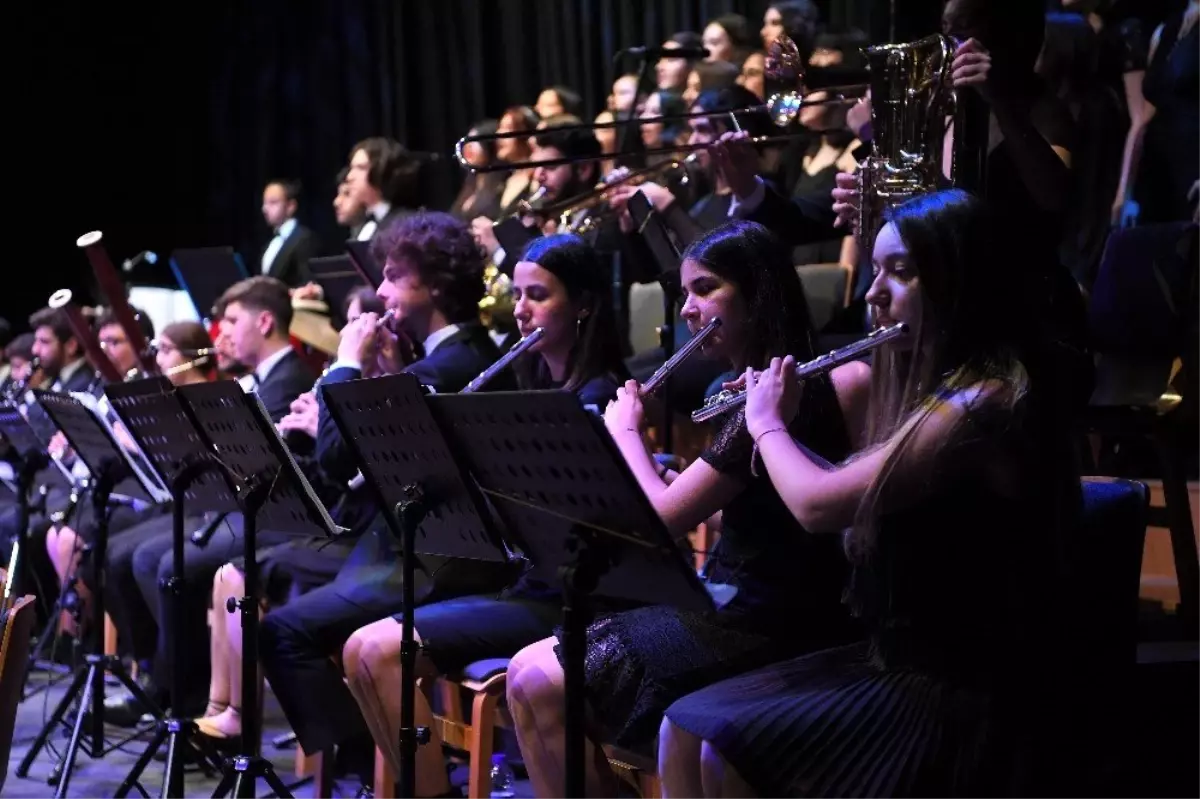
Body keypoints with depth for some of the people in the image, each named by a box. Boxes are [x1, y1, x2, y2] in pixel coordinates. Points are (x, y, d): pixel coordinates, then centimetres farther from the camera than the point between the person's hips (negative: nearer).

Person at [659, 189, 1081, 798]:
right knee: (681, 734, -1)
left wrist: (767, 425, 1)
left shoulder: (981, 406, -20)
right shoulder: (936, 389, 11)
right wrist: (783, 424, 13)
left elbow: (819, 506, -17)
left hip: (955, 696, -9)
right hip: (893, 661, 9)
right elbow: (853, 498, 21)